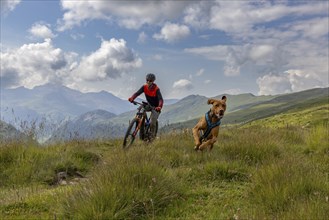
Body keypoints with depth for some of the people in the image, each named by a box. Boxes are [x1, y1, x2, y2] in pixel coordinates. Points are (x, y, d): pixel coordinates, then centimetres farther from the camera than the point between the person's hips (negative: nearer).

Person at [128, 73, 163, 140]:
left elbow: (160, 99, -38)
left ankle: (152, 136, 2)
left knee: (153, 122, -18)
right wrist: (132, 98, -48)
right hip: (148, 104, 5)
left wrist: (159, 107, -58)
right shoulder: (144, 87, -15)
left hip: (156, 107, -5)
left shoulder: (156, 89, -28)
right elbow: (137, 93, -27)